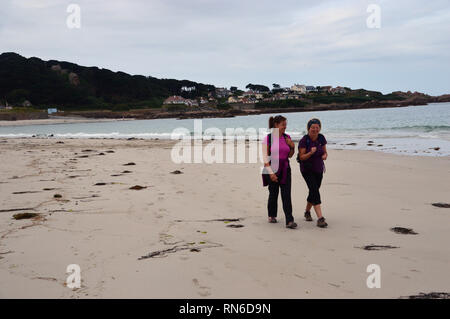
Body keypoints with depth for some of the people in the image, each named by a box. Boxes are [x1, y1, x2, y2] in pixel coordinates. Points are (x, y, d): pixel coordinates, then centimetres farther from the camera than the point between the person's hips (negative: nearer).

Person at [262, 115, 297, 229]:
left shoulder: (287, 138, 5)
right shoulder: (268, 138, -8)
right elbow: (265, 158, -10)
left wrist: (292, 147, -4)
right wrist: (270, 172, -17)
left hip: (285, 170, 3)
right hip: (272, 169, -3)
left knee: (286, 195, -5)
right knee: (273, 194, 10)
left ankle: (289, 221, -8)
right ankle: (272, 216, 33)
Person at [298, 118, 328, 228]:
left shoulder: (321, 138, -3)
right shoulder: (304, 140, -17)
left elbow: (324, 152, 7)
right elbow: (302, 157, -17)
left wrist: (325, 156, -16)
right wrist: (311, 153, -34)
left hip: (319, 169, 5)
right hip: (307, 170, -5)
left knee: (313, 191, 14)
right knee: (315, 191, -17)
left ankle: (307, 211, 39)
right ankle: (320, 218, -23)